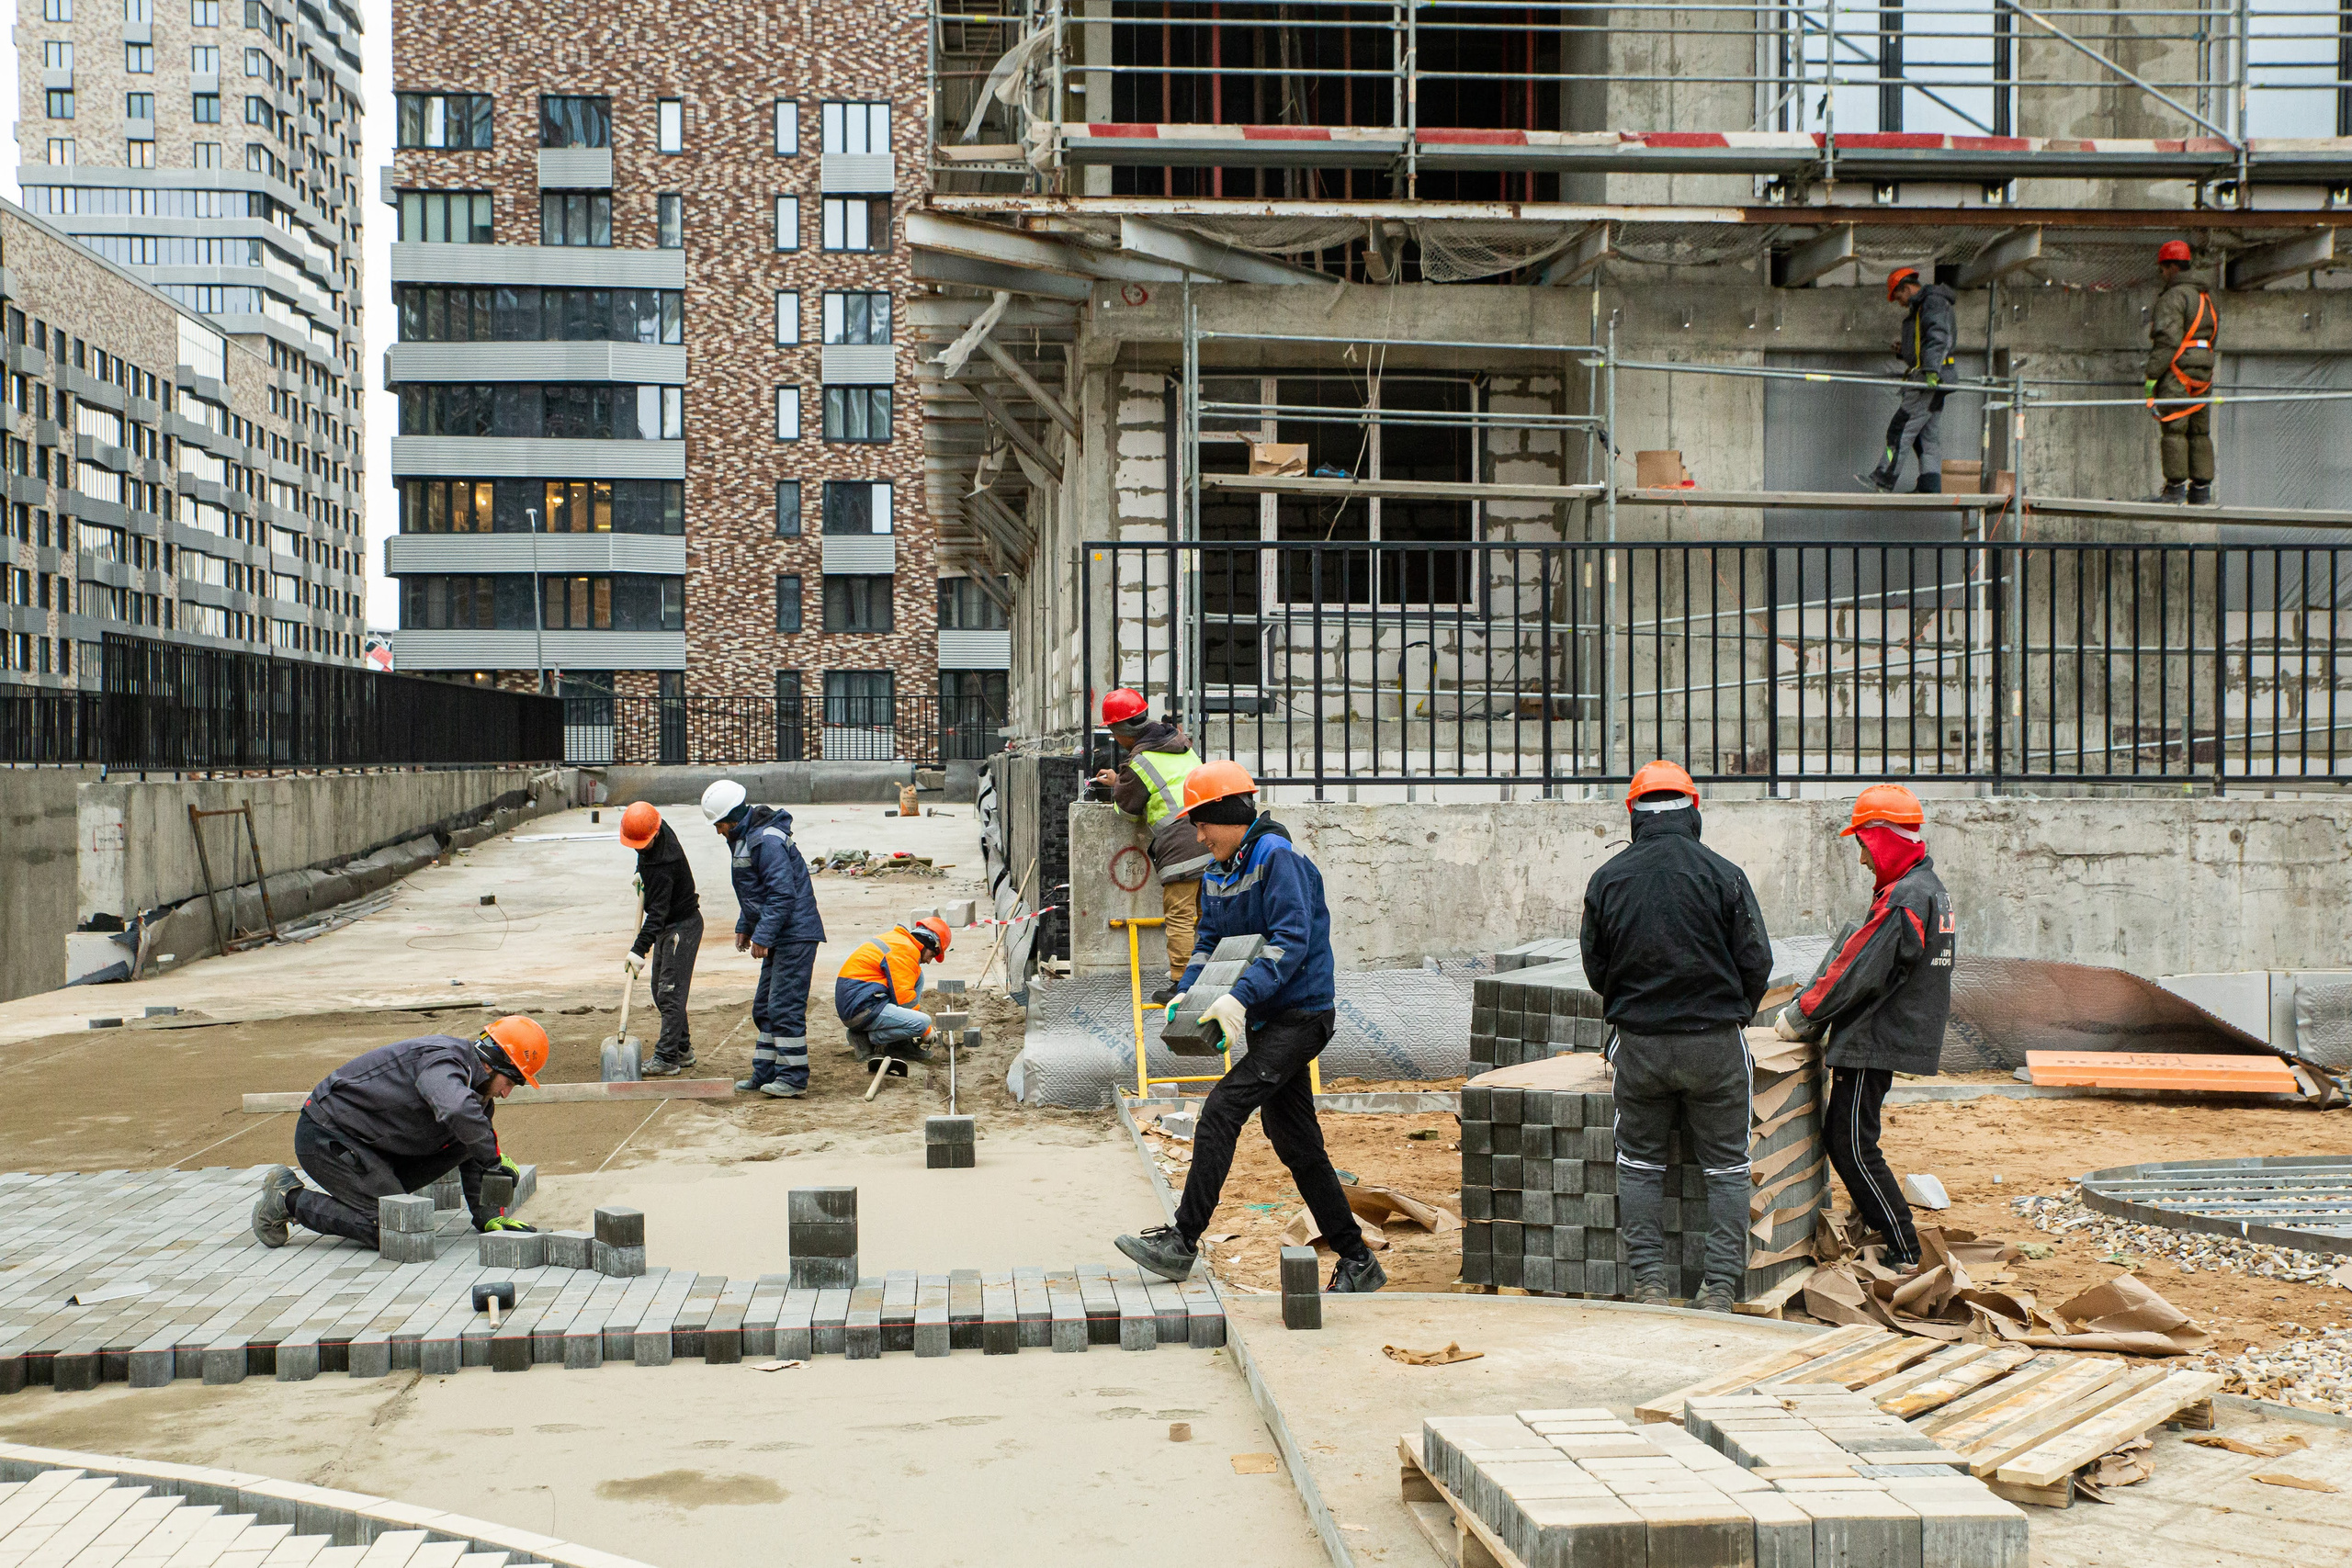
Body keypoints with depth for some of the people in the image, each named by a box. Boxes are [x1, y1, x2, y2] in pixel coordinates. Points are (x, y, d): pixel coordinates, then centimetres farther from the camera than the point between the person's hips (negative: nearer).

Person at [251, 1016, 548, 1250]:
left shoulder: (475, 1087, 7)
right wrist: (494, 1158, -31)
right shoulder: (441, 1060, -23)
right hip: (325, 1137, -10)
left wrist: (486, 1216, 3)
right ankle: (291, 1199, -4)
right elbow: (459, 1112, -45)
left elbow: (471, 1156, 13)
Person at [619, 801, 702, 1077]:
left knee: (670, 991, -13)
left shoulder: (663, 862, -30)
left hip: (682, 925, -10)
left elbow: (658, 910, -34)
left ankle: (666, 1058, -12)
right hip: (666, 925, 10)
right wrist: (641, 873, 10)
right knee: (660, 990, 13)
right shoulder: (659, 833, -4)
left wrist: (639, 949, -38)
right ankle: (682, 1049, 21)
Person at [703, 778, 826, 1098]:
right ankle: (765, 1075, 21)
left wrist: (762, 935, -23)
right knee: (764, 1008, 14)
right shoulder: (743, 838, 14)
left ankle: (793, 1078, -6)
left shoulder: (767, 840, -20)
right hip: (779, 937, 11)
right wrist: (745, 926, 21)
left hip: (796, 934, -11)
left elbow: (783, 893, -24)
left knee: (785, 1006, -10)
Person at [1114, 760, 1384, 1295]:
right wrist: (1187, 991, -2)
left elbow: (1292, 942, -23)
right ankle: (1358, 1262, 18)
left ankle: (1182, 1242, -15)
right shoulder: (1218, 872, 11)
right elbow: (1209, 938, 17)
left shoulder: (1277, 857, -16)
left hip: (1301, 1015, -9)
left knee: (1221, 1109, -17)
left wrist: (1241, 997, -32)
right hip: (1269, 1019, 9)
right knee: (1295, 1141, 10)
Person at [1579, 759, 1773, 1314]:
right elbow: (1756, 962, -3)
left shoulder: (1607, 880, 0)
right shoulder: (1723, 875, -6)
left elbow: (1595, 967, 6)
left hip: (1638, 1043, 1)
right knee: (1726, 1166, 9)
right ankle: (1720, 1288, 8)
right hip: (1715, 1044, -1)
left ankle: (1648, 1284, 11)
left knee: (1639, 1163, 13)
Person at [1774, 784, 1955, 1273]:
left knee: (1854, 1146, -6)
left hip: (1875, 1043, -10)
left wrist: (1799, 1017, -9)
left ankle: (1905, 1255, -3)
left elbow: (1856, 972, -20)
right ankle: (1879, 1229, 21)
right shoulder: (1930, 889, 15)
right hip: (1892, 1036, 10)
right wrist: (1813, 1013, 12)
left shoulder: (1904, 900, -19)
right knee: (1840, 1137, 15)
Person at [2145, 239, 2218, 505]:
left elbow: (2167, 339, -18)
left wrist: (2152, 374, -17)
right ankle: (2202, 491, 9)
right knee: (2199, 432, 9)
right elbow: (2213, 337, 21)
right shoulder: (2205, 297, 20)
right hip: (2203, 372, 9)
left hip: (2177, 373, -9)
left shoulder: (2173, 297, -9)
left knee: (2173, 429, -7)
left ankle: (2176, 489, -10)